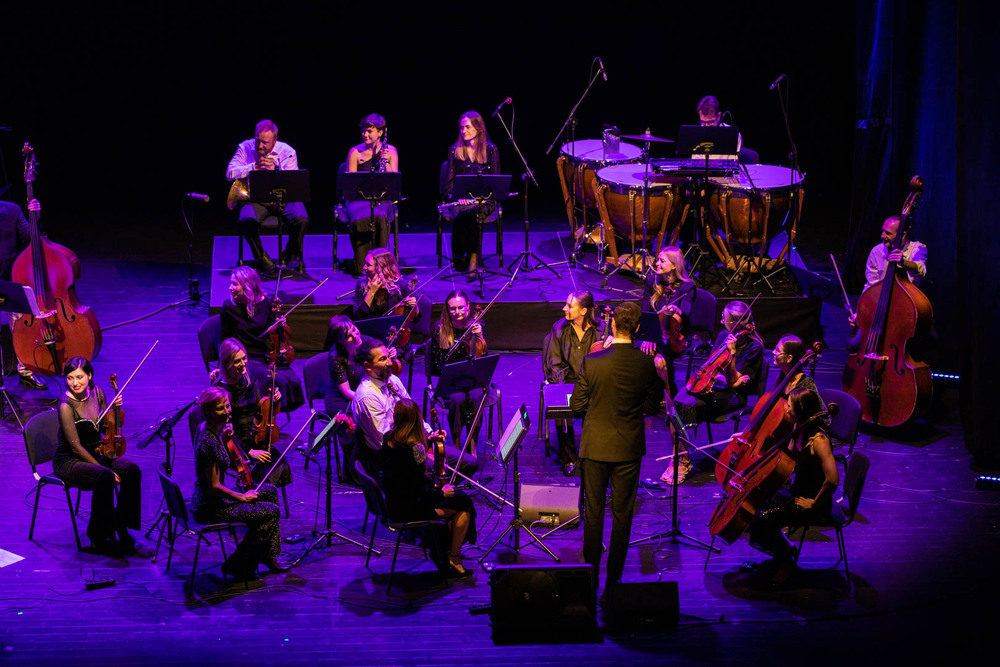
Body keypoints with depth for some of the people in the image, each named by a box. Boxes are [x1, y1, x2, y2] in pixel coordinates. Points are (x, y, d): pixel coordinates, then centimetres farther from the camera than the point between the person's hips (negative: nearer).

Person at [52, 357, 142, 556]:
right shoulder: (66, 405, -21)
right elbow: (76, 447, -20)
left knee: (132, 471, -20)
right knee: (104, 478, -34)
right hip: (69, 460, -6)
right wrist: (103, 468, -22)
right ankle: (99, 538, -22)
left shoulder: (97, 392, -1)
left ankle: (120, 526, -8)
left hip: (94, 453, 6)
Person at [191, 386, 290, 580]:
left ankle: (268, 555, 20)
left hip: (209, 499, 10)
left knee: (270, 491, 17)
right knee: (271, 511, -7)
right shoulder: (209, 442, -28)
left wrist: (224, 439, 1)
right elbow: (214, 487, -25)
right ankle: (237, 564, 4)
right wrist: (242, 497, -10)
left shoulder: (205, 428, 2)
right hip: (209, 509, -10)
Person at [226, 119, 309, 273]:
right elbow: (230, 173, -7)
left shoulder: (287, 152, -2)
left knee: (301, 219, -29)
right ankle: (262, 259, -8)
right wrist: (254, 167, -18)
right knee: (246, 221, -33)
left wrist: (275, 170, -25)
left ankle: (290, 257, -1)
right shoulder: (245, 148, 2)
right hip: (255, 199, 0)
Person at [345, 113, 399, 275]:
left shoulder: (390, 151, 6)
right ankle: (361, 266, -24)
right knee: (360, 219, -34)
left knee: (380, 218, -35)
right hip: (359, 198, 0)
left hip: (382, 199, 0)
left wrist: (386, 163, -13)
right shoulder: (355, 152, 4)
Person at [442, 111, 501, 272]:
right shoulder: (454, 150, 11)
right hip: (460, 198, 1)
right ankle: (460, 260, -25)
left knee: (474, 213, -37)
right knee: (459, 215, -35)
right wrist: (454, 196, -10)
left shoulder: (491, 150, 7)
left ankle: (473, 259, -33)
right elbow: (450, 181, 10)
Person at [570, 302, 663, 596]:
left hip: (596, 445, -1)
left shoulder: (592, 362, -15)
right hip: (629, 447, 1)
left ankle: (591, 574, 16)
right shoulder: (646, 364, -11)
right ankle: (615, 576, 15)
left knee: (593, 510, 11)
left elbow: (577, 404, -7)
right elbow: (652, 406, -1)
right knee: (622, 513, 10)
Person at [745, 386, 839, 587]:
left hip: (811, 502, -9)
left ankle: (786, 562, 4)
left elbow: (832, 480, -36)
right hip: (796, 492, 9)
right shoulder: (799, 429, 0)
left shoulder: (818, 440, -27)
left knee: (761, 520, -20)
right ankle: (783, 553, 17)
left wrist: (815, 503, -22)